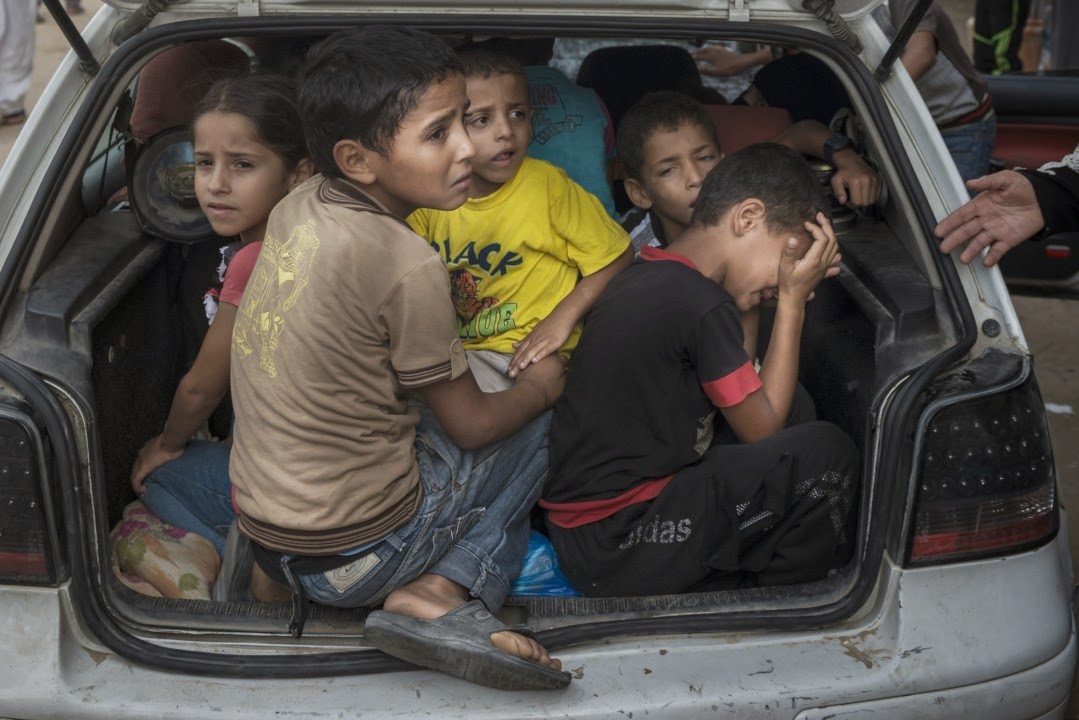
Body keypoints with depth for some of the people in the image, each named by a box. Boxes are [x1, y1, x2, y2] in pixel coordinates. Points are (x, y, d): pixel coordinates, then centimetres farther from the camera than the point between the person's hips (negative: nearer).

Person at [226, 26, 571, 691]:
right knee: (540, 420, 9)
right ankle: (441, 592, -4)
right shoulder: (407, 265, -24)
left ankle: (427, 594, 5)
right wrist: (540, 387, 10)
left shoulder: (298, 207, -2)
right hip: (356, 556, -7)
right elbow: (471, 424, -9)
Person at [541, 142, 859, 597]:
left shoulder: (644, 275, 8)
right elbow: (763, 430, -7)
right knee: (826, 453, -10)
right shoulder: (703, 306, -20)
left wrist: (790, 295, 7)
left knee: (793, 416, 16)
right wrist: (793, 301, -4)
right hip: (615, 552, -10)